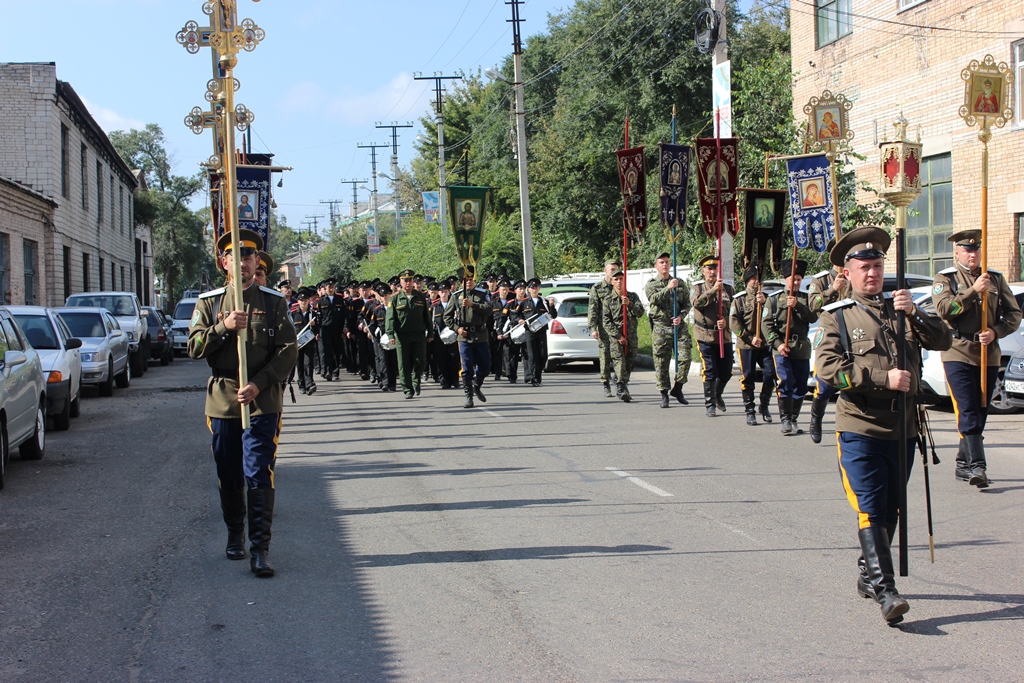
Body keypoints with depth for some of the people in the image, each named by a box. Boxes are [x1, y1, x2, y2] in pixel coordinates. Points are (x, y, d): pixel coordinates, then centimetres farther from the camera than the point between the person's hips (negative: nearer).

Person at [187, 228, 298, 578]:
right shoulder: (209, 302, 8)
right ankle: (235, 535, 30)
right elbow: (195, 348, 1)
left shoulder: (274, 302, 3)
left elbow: (288, 349, -3)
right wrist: (224, 327, -16)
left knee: (259, 475, -10)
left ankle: (260, 549, -10)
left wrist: (258, 385, -14)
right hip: (222, 400, 2)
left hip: (263, 401, -2)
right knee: (229, 475, 11)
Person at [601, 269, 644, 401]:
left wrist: (629, 304, -17)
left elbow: (640, 312, 0)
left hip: (631, 335, 3)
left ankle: (622, 388, 17)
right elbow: (606, 322, -2)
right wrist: (618, 336, -11)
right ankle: (622, 388, -24)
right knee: (619, 360, -17)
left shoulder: (632, 296, 11)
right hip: (615, 335, -3)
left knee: (630, 361, 4)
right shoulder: (608, 300, 3)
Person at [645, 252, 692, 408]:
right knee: (661, 362, -2)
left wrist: (681, 316, -7)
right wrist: (668, 288, -19)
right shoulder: (651, 284, 7)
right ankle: (664, 394, 7)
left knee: (684, 357, -8)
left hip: (679, 326, 2)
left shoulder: (680, 283, 14)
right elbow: (653, 299, -13)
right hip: (660, 326, -2)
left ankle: (677, 388, 10)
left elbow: (687, 303, 10)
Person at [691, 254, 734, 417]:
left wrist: (726, 321, -11)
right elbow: (697, 303, -17)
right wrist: (713, 290, -27)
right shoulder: (698, 287, 4)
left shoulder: (728, 289, 10)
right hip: (706, 336, -3)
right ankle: (709, 404, 5)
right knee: (709, 372, -5)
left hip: (725, 336, 3)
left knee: (726, 371, 9)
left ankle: (718, 395, 35)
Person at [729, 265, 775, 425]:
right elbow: (733, 323, -3)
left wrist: (765, 303, -13)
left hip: (765, 344, 2)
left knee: (770, 374, -6)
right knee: (748, 378, 0)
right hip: (746, 345, -2)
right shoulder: (739, 299, 4)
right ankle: (750, 412, 9)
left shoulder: (766, 296, 13)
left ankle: (764, 406, 13)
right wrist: (750, 338, -11)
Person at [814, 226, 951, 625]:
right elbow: (828, 367, -11)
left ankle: (868, 576, 29)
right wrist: (883, 378, -17)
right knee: (870, 510, -12)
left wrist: (914, 314, -14)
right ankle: (884, 590, -15)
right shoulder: (836, 316, 2)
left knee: (890, 510, 13)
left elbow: (942, 341, 3)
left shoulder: (902, 310, 15)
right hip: (859, 429, -5)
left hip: (902, 428, 5)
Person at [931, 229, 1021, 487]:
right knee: (968, 412, -13)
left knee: (980, 413, 9)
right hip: (958, 354, -4)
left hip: (989, 355, 4)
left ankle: (964, 464, 19)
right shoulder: (945, 279, 3)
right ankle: (977, 465, -18)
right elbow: (944, 309, -14)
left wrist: (995, 331, -9)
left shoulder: (996, 278, 12)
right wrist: (973, 291, -20)